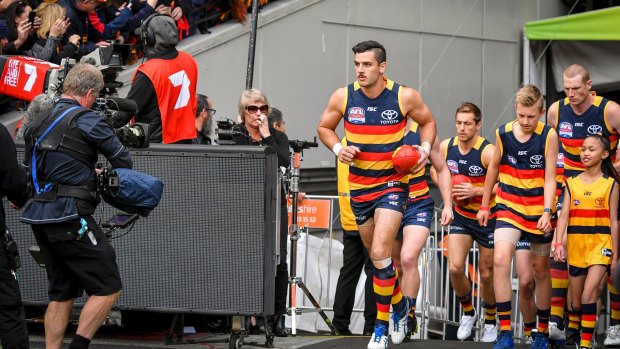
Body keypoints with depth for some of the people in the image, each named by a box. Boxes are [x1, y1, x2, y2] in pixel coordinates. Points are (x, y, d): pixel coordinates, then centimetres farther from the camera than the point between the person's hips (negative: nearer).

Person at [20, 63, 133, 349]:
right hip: (70, 215, -8)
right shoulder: (85, 119, -8)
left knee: (62, 293, 15)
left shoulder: (36, 123, 14)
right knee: (107, 288, -2)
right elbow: (123, 160, -4)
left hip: (40, 217, 8)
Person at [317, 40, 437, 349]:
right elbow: (325, 127, 10)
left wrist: (425, 149, -9)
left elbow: (428, 121, 7)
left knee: (380, 253, -17)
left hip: (392, 183, -4)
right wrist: (338, 148, -9)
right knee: (376, 255, 15)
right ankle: (400, 304, 41)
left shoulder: (405, 97, -11)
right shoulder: (343, 97, -6)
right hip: (359, 185, 4)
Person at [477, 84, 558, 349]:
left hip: (539, 211, -1)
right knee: (500, 260, -20)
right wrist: (484, 205, 16)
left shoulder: (549, 136, -11)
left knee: (540, 269, 11)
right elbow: (493, 168, 11)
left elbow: (550, 178, -11)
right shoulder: (503, 134, -4)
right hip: (509, 207, 1)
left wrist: (547, 212, -24)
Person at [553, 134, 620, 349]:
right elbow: (564, 215, 1)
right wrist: (558, 243, -13)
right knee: (576, 301, 10)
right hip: (576, 244, 3)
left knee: (589, 294, -17)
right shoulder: (572, 183, 8)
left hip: (600, 243, -3)